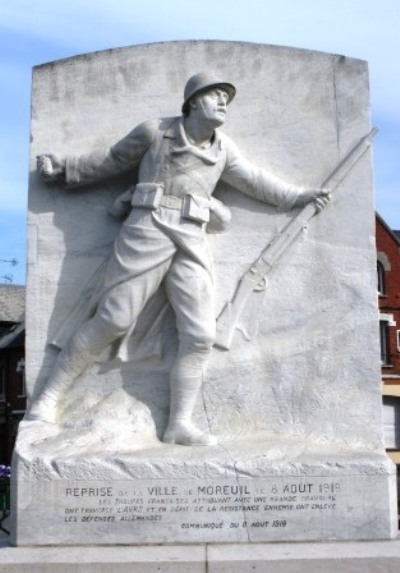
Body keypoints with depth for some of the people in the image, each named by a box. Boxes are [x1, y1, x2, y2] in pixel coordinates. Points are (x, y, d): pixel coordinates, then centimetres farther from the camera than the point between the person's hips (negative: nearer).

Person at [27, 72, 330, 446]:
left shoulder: (223, 150, 19)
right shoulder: (154, 131, 8)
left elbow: (255, 181, 29)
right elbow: (111, 161, 15)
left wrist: (299, 196, 32)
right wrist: (63, 170, 17)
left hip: (192, 242, 5)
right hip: (147, 229, -4)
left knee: (200, 335, -6)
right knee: (113, 321, -12)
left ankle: (180, 425, 3)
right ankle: (48, 398, -1)